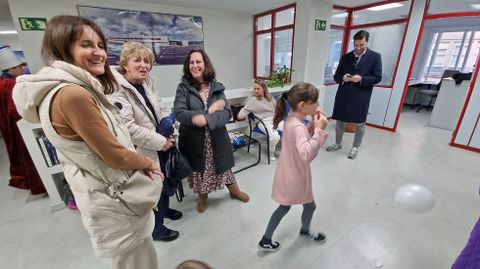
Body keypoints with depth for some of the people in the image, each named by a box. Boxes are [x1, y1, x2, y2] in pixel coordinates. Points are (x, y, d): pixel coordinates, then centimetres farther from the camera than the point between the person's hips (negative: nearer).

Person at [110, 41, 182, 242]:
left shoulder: (147, 83, 4)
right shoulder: (117, 90, -22)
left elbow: (161, 109, 13)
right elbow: (128, 128, -29)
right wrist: (160, 142, -22)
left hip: (160, 145, 8)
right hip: (144, 152, -8)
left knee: (164, 181, 26)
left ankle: (164, 208, 54)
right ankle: (156, 228, 34)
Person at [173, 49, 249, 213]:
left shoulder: (217, 87, -2)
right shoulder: (183, 88, -7)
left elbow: (226, 113, -13)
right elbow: (179, 114, -19)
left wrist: (206, 119, -30)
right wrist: (210, 110, -22)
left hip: (217, 139, 1)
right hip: (194, 140, -1)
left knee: (224, 166, 18)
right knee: (198, 169, 17)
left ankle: (235, 192, 46)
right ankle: (202, 197, 46)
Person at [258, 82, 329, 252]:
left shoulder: (292, 119, 0)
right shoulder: (298, 126, -30)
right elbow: (307, 155, -41)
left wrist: (313, 125, 0)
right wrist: (319, 129, -35)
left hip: (288, 174, 9)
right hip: (296, 177, -8)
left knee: (285, 206, 24)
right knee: (310, 206, 22)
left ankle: (266, 240, 38)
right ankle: (305, 230, 53)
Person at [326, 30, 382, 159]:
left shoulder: (375, 56, 1)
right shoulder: (345, 57, 9)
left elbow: (377, 77, -3)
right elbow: (336, 76, 9)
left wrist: (361, 79, -19)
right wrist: (343, 78, -14)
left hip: (361, 96, -2)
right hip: (343, 95, 3)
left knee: (360, 123, 7)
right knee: (340, 121, 11)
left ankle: (355, 147, 24)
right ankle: (338, 143, 29)